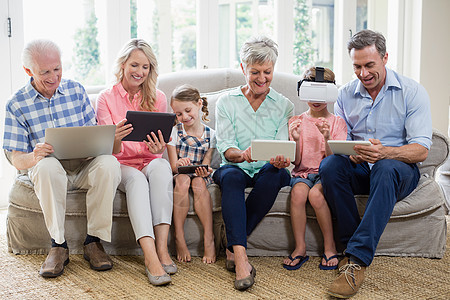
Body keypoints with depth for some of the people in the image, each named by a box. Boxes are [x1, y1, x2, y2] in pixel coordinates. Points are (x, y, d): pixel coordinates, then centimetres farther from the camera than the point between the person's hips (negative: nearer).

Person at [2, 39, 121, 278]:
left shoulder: (76, 90, 8)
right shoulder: (16, 105, 0)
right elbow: (17, 160, -4)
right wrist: (34, 156, -29)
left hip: (84, 165, 2)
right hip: (47, 172, -2)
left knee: (109, 163, -32)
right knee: (47, 165, -38)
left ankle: (94, 241, -21)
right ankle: (58, 245, -24)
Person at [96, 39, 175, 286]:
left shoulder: (157, 98, 8)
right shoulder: (106, 98, 3)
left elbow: (158, 147, 5)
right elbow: (111, 151, -6)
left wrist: (158, 148, -21)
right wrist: (116, 140, -32)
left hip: (151, 162, 2)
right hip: (121, 165, -1)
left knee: (161, 166, -34)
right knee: (136, 178, -36)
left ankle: (161, 247, -38)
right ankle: (151, 256, -47)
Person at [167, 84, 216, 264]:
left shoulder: (210, 134, 3)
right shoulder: (174, 132, 1)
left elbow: (206, 164, -2)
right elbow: (173, 166, -5)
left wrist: (205, 171, -26)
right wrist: (179, 165, -30)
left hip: (200, 176, 0)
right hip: (179, 174, 0)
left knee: (199, 182, -35)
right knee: (182, 180, -35)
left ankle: (208, 239, -31)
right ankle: (179, 239, -31)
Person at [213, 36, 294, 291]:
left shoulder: (283, 105, 8)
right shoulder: (226, 102, 6)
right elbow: (226, 149, -5)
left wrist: (281, 160, -28)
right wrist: (242, 154, -30)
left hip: (267, 171, 1)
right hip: (236, 169, 0)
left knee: (273, 173, -35)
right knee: (231, 176, -36)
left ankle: (233, 246, -26)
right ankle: (240, 257, -46)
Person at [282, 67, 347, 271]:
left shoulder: (337, 123, 5)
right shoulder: (296, 122, 8)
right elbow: (296, 162, 2)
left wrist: (327, 139, -22)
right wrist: (295, 140, -17)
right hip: (302, 172, 1)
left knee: (315, 194, -33)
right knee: (298, 192, -32)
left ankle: (329, 246, -15)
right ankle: (300, 248, -20)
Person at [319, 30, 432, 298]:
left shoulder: (412, 92, -5)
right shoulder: (346, 94, 7)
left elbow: (421, 150, -14)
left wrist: (384, 152, -33)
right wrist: (352, 153, -20)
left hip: (400, 169, -3)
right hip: (359, 168, 3)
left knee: (386, 168, -39)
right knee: (329, 165, -30)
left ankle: (357, 258, -43)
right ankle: (353, 244, -25)